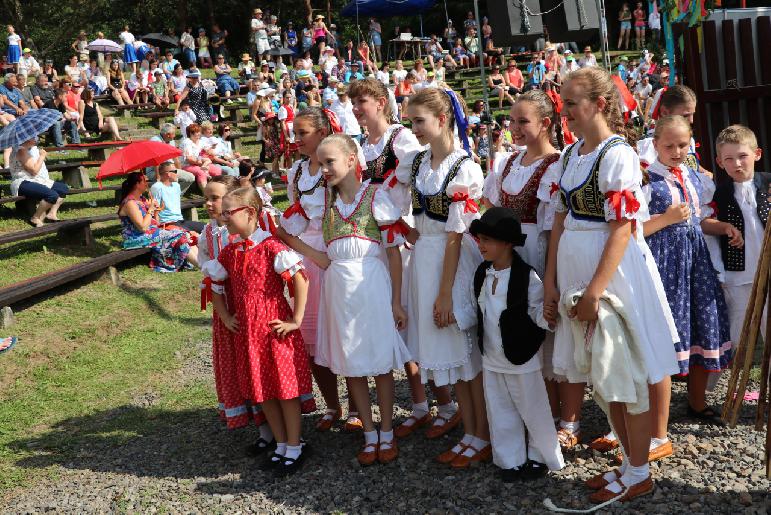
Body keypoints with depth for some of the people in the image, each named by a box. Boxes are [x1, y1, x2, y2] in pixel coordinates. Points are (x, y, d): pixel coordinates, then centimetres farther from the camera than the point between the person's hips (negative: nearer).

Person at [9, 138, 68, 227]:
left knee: (64, 188, 5)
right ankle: (36, 218, -14)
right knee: (52, 195, -30)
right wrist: (42, 156, -8)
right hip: (23, 183, -11)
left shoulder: (32, 148, 16)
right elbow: (34, 170, -19)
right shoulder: (21, 150, -15)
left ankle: (52, 213, 3)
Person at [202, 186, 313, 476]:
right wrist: (225, 318, 10)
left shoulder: (271, 246, -13)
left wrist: (296, 320, -14)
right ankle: (281, 446, 27)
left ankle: (295, 448, 16)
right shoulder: (229, 253, 7)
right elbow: (216, 287, 20)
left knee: (286, 387, 3)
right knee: (261, 390, 13)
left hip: (275, 327, -6)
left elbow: (300, 279, -16)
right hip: (245, 332, 7)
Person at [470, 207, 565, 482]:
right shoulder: (482, 274, 2)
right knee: (500, 413, 14)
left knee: (533, 410, 9)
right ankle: (510, 460, 27)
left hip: (522, 359, -6)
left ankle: (540, 457, 27)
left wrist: (549, 310, -36)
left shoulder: (527, 277, -18)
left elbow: (540, 315, -16)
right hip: (491, 359, 6)